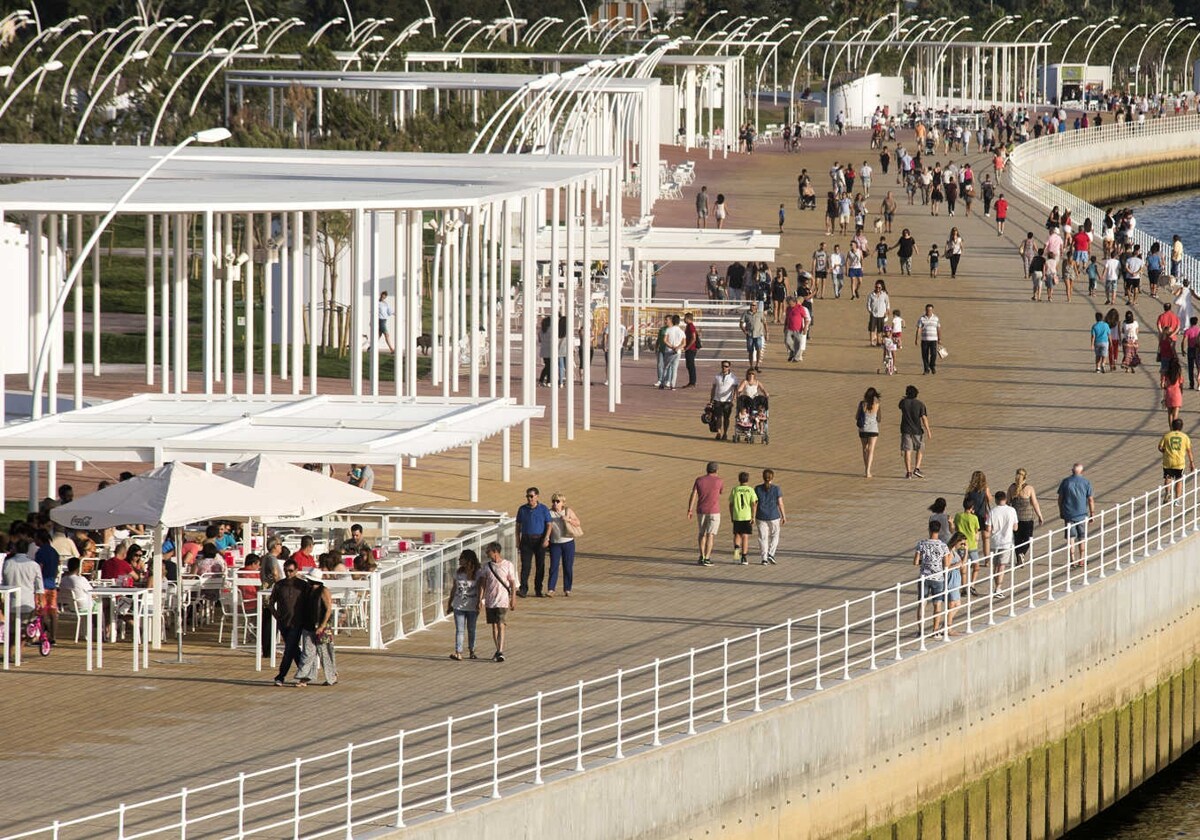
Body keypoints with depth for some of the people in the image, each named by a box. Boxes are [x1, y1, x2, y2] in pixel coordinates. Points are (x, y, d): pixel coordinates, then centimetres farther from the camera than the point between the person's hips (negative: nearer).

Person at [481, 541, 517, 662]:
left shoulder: (507, 565, -3)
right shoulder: (487, 566, 5)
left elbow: (512, 583, 1)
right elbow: (482, 583, 7)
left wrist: (513, 599, 0)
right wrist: (480, 599, 0)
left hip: (502, 601, -4)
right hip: (490, 601, 4)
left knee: (501, 626, -12)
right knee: (494, 626, 10)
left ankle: (500, 652, -16)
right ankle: (498, 650, 22)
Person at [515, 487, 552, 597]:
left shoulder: (543, 509, 1)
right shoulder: (522, 509, 7)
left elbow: (548, 525, 0)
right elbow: (518, 526, 12)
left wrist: (546, 539, -13)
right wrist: (518, 541, 6)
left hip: (540, 540, -1)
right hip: (526, 540, 1)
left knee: (540, 565, 3)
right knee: (525, 565, -8)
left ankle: (538, 589, 12)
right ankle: (523, 589, -12)